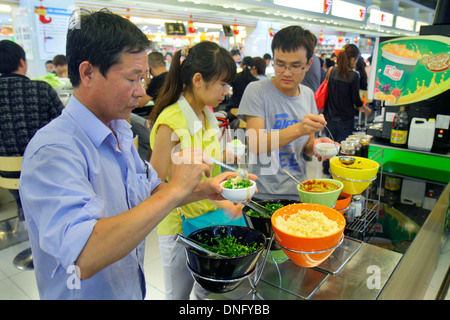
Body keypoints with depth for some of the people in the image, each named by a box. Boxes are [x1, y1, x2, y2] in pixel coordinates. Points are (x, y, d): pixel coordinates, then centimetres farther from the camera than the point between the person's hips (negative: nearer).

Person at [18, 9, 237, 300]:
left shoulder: (118, 132, 0)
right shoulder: (52, 150, -28)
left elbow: (150, 191, 10)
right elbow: (83, 257, -40)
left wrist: (203, 189, -7)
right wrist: (175, 189, -36)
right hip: (84, 293, -7)